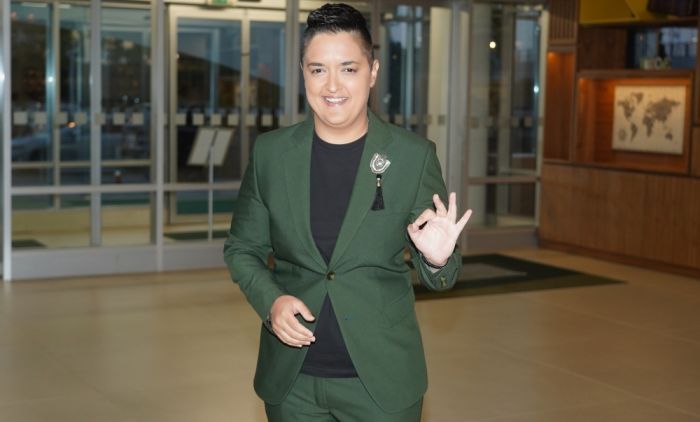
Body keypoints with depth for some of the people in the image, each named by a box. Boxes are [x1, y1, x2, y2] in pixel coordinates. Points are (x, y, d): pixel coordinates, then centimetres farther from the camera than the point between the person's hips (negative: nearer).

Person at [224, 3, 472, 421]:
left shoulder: (415, 155, -6)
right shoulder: (270, 151, -2)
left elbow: (439, 276, -1)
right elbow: (242, 248, 8)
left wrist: (437, 259, -23)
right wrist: (270, 300, -11)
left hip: (381, 381, -1)